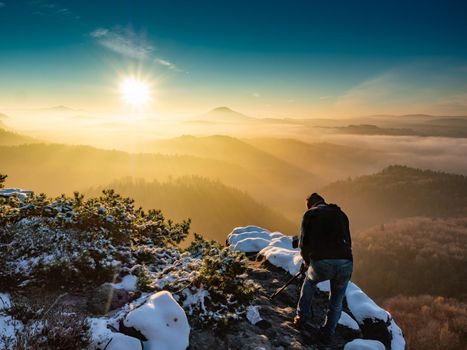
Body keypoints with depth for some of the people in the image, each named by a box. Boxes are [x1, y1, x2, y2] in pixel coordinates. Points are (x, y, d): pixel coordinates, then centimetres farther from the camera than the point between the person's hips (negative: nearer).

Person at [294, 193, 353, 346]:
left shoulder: (310, 214, 14)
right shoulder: (340, 214, 24)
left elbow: (304, 242, 11)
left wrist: (306, 260, 29)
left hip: (321, 263, -2)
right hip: (346, 263, 2)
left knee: (309, 282, 31)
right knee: (336, 303, 24)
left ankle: (302, 317, 27)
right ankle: (327, 334, 21)